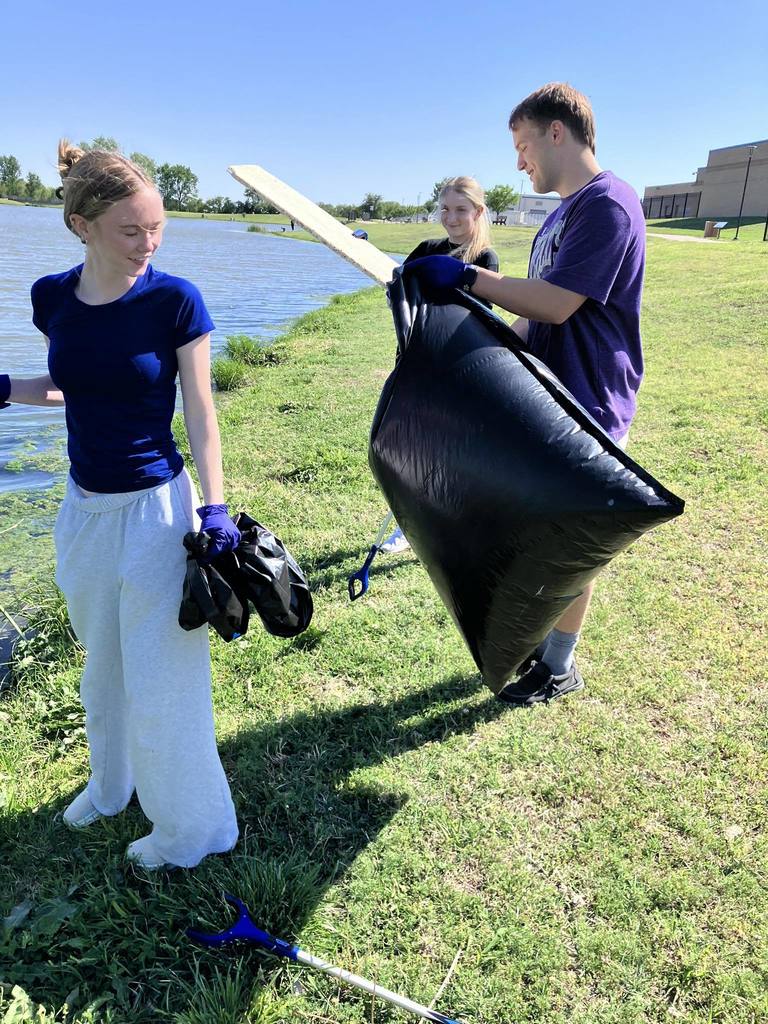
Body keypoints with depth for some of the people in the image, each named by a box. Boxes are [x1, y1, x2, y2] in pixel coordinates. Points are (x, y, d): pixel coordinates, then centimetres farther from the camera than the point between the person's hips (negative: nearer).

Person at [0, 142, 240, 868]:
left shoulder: (175, 301, -13)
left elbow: (200, 412, -11)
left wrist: (214, 508, -16)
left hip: (155, 507, -5)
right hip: (85, 507, 5)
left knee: (162, 677, 5)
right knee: (103, 665, 22)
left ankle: (190, 828, 29)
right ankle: (112, 783, 49)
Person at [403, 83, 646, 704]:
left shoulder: (608, 204, -16)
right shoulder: (563, 214, 14)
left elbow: (556, 304, -25)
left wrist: (465, 276, -20)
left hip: (587, 408, -9)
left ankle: (560, 667, 22)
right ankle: (543, 638, 36)